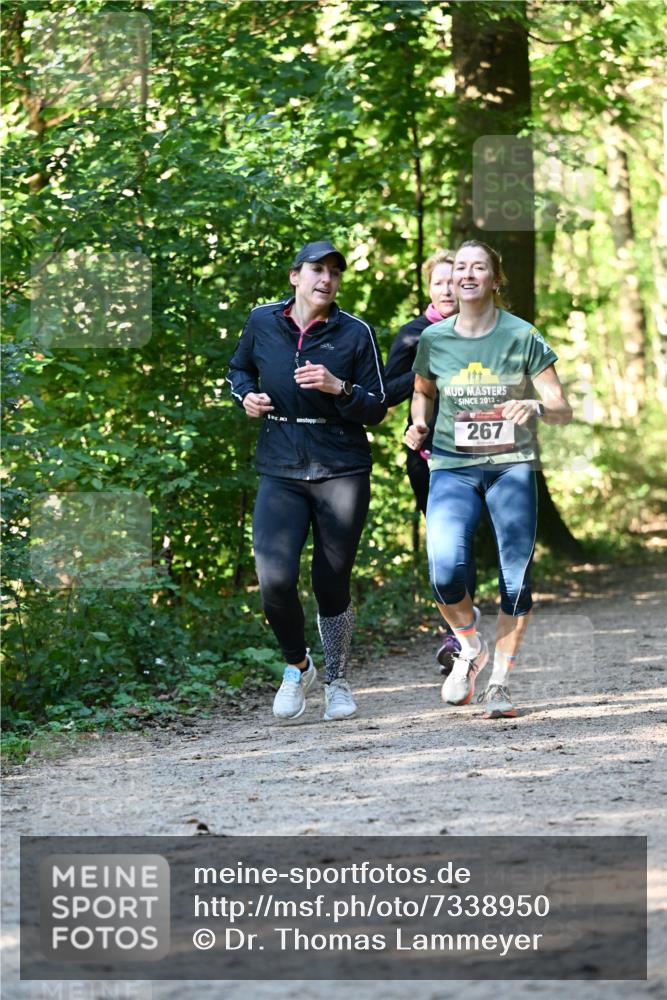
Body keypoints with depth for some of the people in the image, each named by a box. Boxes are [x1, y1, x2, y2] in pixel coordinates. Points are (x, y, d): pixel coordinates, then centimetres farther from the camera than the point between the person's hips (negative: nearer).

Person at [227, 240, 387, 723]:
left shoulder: (356, 333, -3)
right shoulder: (262, 322, 4)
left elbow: (377, 408, -1)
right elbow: (239, 369, 23)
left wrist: (338, 388, -18)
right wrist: (247, 395, 1)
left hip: (342, 471, -1)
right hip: (280, 472, 1)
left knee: (333, 585, 4)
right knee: (275, 579, -15)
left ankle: (337, 681, 28)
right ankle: (297, 666, 13)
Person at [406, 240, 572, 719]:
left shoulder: (522, 336, -4)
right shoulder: (434, 339, 3)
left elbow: (563, 410, -3)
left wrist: (536, 407, -24)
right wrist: (419, 423, 3)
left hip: (511, 464, -1)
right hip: (453, 467, 1)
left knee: (517, 575, -6)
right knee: (446, 570, -19)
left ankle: (500, 680, 10)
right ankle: (469, 647, 10)